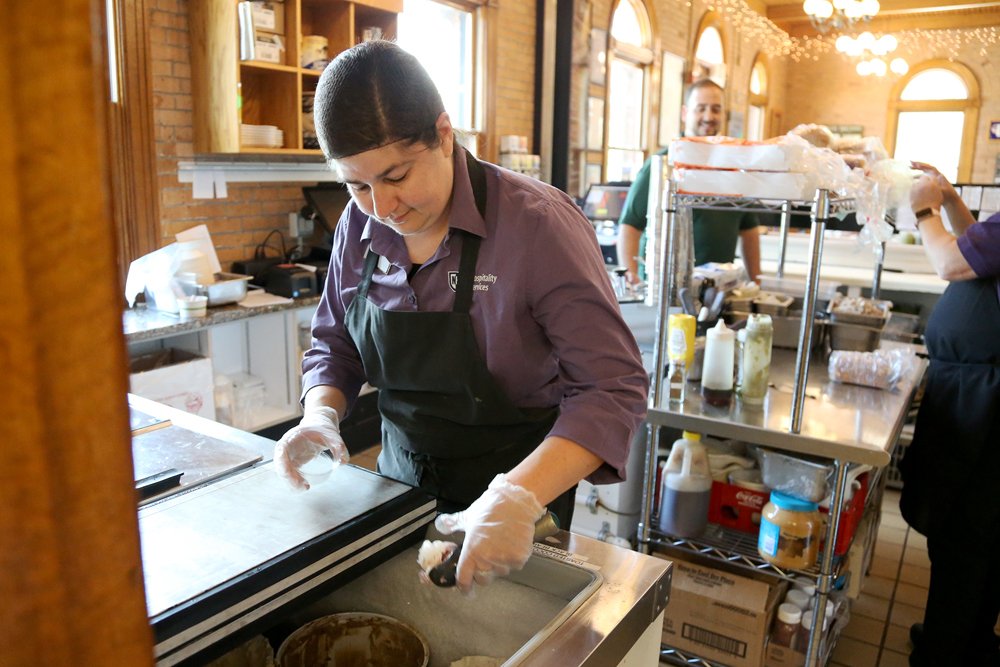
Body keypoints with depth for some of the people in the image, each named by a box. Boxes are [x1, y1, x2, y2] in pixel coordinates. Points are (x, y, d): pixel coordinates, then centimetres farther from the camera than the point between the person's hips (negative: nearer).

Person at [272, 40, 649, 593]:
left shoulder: (537, 222, -23)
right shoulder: (360, 224, -6)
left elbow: (613, 388, -26)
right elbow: (334, 346, 7)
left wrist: (520, 499, -38)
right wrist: (321, 415, -14)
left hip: (522, 486, -4)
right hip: (402, 479, 5)